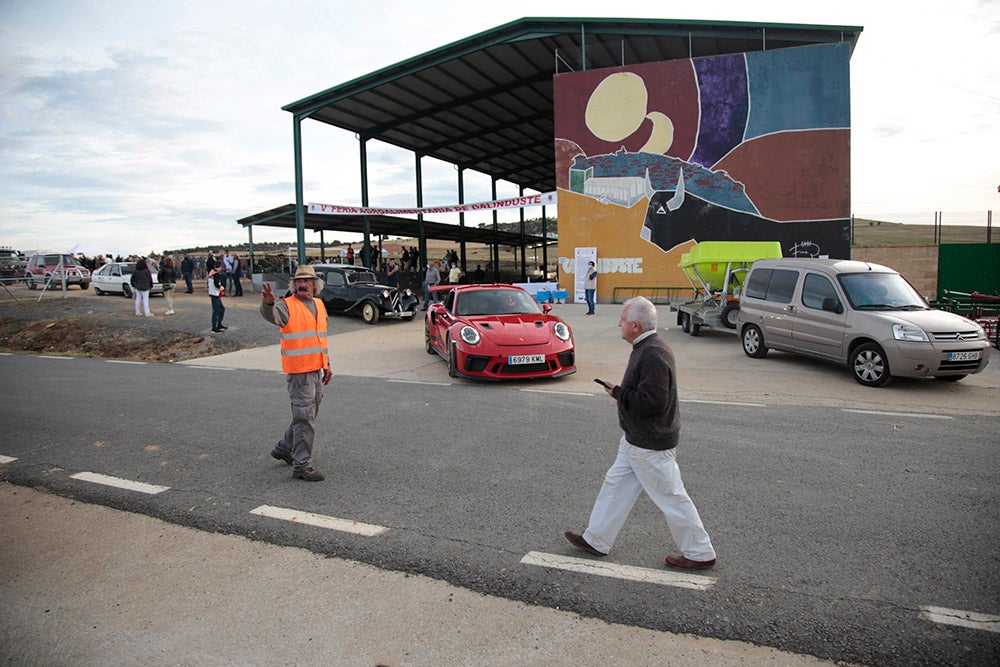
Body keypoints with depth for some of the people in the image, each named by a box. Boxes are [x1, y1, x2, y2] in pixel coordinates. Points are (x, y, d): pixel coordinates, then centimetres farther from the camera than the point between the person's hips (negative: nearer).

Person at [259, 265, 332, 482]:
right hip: (299, 371, -8)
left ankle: (284, 448, 37)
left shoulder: (319, 304, 13)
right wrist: (268, 303, -55)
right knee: (305, 417, -6)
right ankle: (302, 465, 3)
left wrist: (327, 364, 20)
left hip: (317, 370, 8)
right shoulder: (287, 305, -8)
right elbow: (271, 315, -32)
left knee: (307, 415, 18)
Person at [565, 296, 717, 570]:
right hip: (636, 439, 11)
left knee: (671, 497, 4)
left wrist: (618, 393, -19)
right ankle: (596, 540, 30)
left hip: (650, 444, -11)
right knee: (616, 484, 17)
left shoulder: (652, 355, -26)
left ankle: (700, 553, 21)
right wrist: (621, 391, 5)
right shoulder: (645, 348, 8)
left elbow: (652, 401, -30)